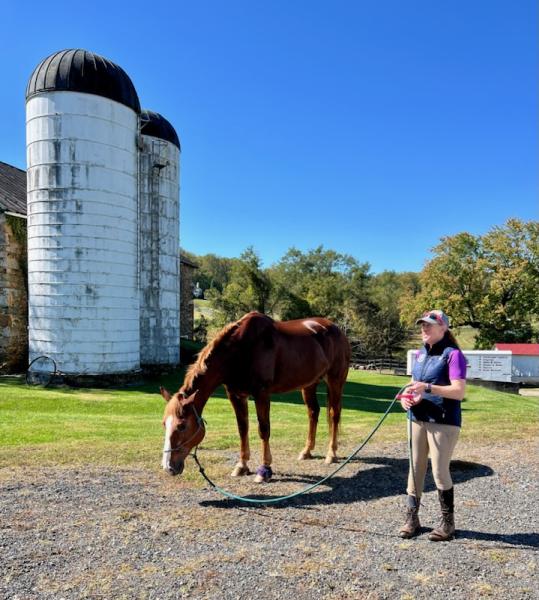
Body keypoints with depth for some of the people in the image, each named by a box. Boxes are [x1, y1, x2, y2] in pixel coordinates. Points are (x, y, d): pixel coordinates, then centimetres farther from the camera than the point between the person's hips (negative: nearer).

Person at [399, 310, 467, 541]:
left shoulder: (453, 354, -12)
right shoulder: (421, 353, 10)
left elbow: (459, 391, -20)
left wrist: (427, 387, -30)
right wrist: (407, 396, -3)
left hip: (443, 422, -7)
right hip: (418, 419, 7)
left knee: (440, 471, 1)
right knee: (415, 468, 12)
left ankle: (448, 523, 20)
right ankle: (412, 518, 24)